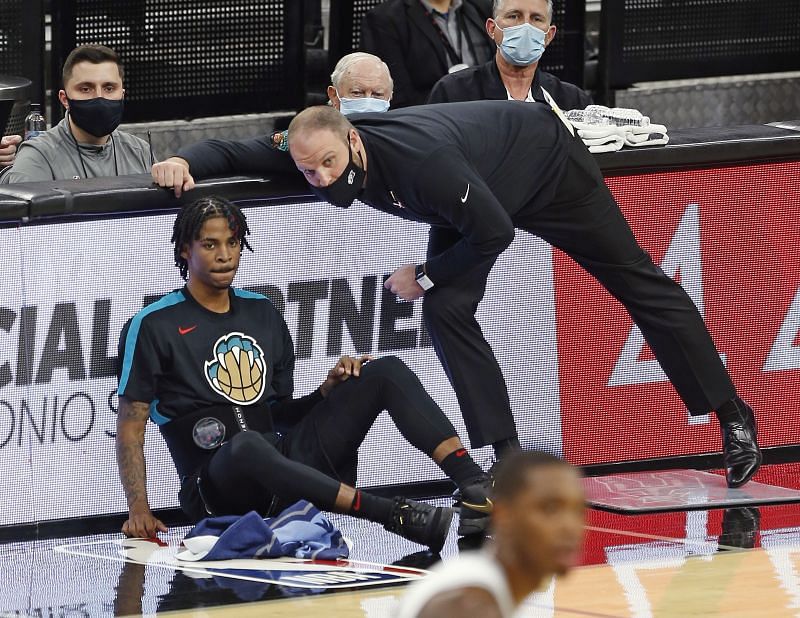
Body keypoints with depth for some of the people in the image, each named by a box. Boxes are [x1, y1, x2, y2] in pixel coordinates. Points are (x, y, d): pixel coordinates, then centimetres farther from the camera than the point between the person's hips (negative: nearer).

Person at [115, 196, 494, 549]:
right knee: (246, 446, -43)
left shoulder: (263, 314, 18)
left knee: (386, 371, -4)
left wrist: (328, 392, 3)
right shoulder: (153, 326, 1)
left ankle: (475, 487, -23)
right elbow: (131, 425, -2)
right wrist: (139, 510, -13)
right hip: (216, 485, -6)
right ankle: (398, 516, -46)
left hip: (283, 461, 6)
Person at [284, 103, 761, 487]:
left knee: (636, 280, 7)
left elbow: (494, 232, -35)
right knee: (446, 310, -12)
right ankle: (510, 458, -6)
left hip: (550, 164, -7)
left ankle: (732, 415, 20)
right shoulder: (327, 149, -23)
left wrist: (425, 277, -26)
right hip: (482, 185, 7)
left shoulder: (419, 157, -46)